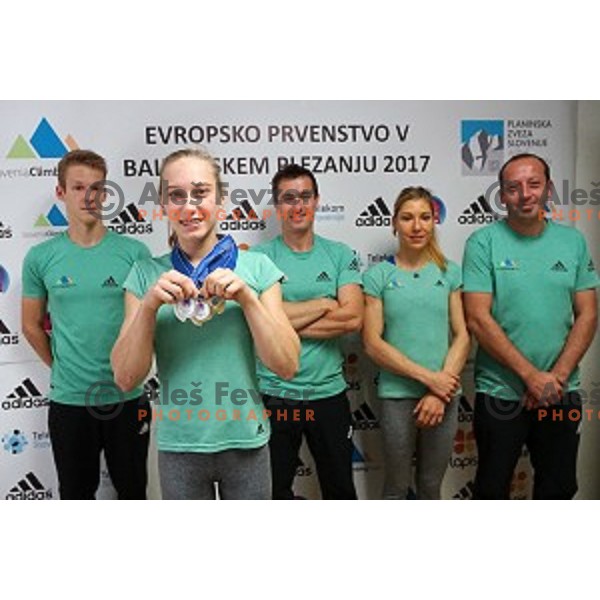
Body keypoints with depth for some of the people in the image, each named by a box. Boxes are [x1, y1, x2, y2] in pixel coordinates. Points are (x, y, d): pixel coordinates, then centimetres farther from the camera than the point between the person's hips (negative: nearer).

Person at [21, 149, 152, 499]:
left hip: (127, 396, 0)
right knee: (76, 493, 18)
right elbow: (32, 325, 9)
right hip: (68, 400, 1)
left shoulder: (134, 252, -5)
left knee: (132, 489, 17)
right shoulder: (40, 258, -2)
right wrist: (60, 367, 7)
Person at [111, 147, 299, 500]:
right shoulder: (147, 275, -1)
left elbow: (287, 365, -7)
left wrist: (246, 296, -18)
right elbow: (126, 378, -4)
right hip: (178, 446, 0)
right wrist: (150, 304, -18)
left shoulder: (256, 268, -3)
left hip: (245, 441, 0)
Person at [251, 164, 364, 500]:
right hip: (274, 394, -1)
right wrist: (324, 304, -12)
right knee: (275, 490, 16)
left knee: (340, 488, 18)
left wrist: (287, 322, -13)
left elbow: (353, 318, -11)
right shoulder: (259, 258, -3)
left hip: (329, 393, 1)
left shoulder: (340, 255, 2)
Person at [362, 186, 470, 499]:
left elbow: (462, 336, 1)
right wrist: (428, 377, -13)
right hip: (397, 395, -2)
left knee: (431, 486, 16)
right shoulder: (378, 275, -2)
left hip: (444, 396, 2)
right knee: (397, 487, 10)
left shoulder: (450, 272, 5)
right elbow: (373, 343, -7)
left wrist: (439, 393, -10)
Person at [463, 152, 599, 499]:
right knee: (493, 488, 10)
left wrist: (557, 375, -10)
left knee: (559, 488, 17)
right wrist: (531, 376, -16)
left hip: (562, 392, 3)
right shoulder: (483, 243, -7)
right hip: (501, 392, -3)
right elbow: (478, 319, -13)